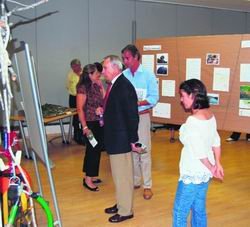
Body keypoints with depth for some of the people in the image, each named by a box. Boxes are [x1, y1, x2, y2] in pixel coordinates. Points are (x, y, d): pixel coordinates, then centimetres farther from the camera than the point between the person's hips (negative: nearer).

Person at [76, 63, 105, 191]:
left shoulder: (96, 86, 8)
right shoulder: (83, 88, -16)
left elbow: (104, 100, 3)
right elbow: (80, 109, -18)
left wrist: (101, 86, 2)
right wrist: (85, 127, -20)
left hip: (99, 123, 8)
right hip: (90, 123, -8)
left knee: (96, 149, 14)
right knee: (92, 150, -2)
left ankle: (91, 176, 27)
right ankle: (88, 179, 9)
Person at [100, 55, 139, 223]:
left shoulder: (125, 86, -20)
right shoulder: (113, 84, 7)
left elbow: (132, 115, -20)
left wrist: (133, 140, -17)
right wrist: (104, 112, 6)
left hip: (122, 140, -9)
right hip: (114, 139, 9)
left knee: (123, 176, 3)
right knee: (118, 174, 21)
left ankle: (126, 211, 17)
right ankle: (121, 204, 36)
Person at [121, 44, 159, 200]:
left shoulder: (148, 75, -6)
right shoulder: (123, 75, 3)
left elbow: (154, 98, -9)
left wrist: (137, 103, -22)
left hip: (142, 116, -4)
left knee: (144, 151, -2)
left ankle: (147, 186, 7)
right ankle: (135, 181, 26)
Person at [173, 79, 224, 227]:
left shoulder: (192, 121, -23)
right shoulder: (209, 115, 3)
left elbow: (199, 152, -21)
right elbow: (216, 142, 9)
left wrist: (211, 169, -6)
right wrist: (217, 164, 15)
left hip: (193, 174, -8)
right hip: (204, 173, 8)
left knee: (180, 212, 4)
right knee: (199, 210, 18)